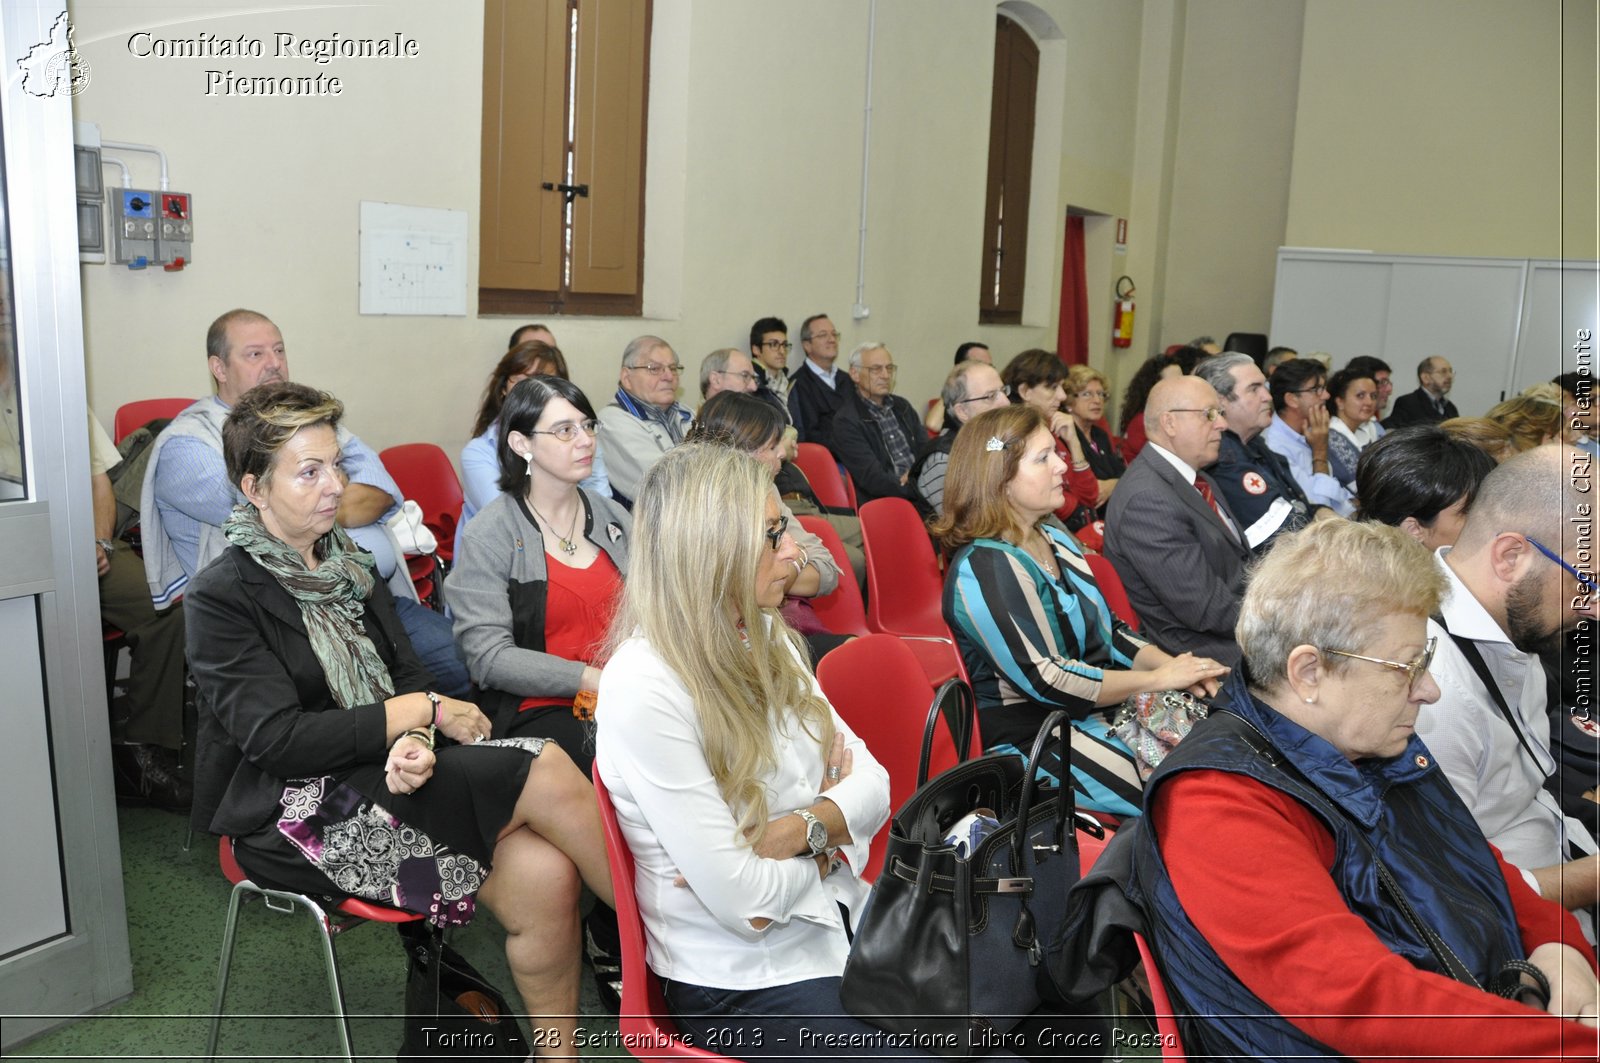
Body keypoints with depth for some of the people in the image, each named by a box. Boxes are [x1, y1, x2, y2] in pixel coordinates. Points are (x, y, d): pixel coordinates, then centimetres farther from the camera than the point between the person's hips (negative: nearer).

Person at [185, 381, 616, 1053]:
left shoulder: (349, 566, 13)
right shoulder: (222, 595, -8)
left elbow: (407, 676, 8)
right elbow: (277, 737, -16)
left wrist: (416, 741, -15)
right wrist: (417, 713, -15)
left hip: (382, 776, 6)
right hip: (293, 814, -6)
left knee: (543, 872, -22)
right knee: (545, 770, -23)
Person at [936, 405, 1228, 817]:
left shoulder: (1054, 538, 12)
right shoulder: (983, 568, -17)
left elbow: (1108, 630, 15)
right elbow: (1045, 680, -22)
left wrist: (1171, 663, -4)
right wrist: (1159, 678, -15)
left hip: (1106, 710, 9)